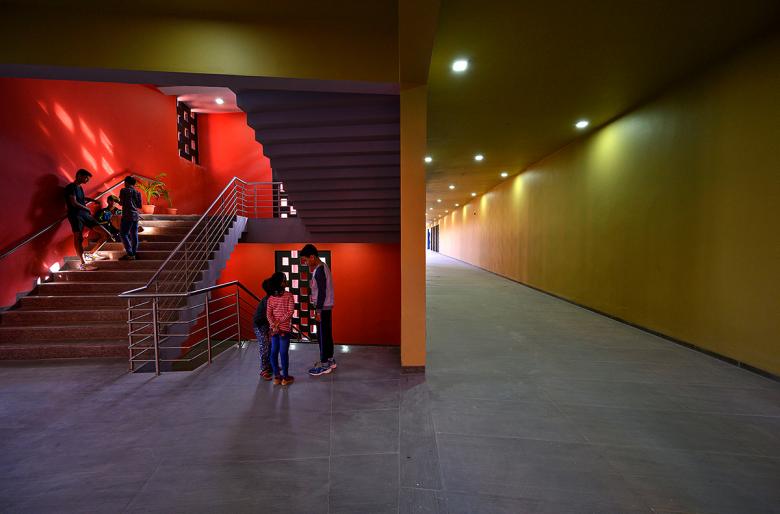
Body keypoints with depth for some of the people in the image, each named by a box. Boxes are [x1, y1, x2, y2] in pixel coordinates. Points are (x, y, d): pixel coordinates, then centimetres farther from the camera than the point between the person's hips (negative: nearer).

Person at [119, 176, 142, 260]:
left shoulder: (124, 190, -4)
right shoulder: (137, 192, 10)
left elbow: (122, 202, -1)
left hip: (127, 216, -6)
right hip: (136, 216, 6)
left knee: (124, 234, -4)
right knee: (134, 235, 9)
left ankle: (130, 254, -11)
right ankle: (134, 253, 11)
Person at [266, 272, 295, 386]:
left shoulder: (271, 298, 3)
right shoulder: (289, 295, -10)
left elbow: (268, 313, -2)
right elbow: (290, 312, -15)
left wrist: (274, 325, -8)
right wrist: (277, 324, -12)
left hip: (273, 329, 5)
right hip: (284, 329, -4)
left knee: (274, 353, 12)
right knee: (284, 353, 3)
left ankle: (277, 377, 21)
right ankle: (285, 378, 14)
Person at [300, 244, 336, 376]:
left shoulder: (319, 270, -21)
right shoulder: (322, 266, 11)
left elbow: (322, 292, -22)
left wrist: (318, 311, -19)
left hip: (323, 308, -10)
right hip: (326, 307, 10)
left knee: (323, 335, -1)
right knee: (327, 334, 17)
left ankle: (324, 365, 8)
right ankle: (330, 360, 28)